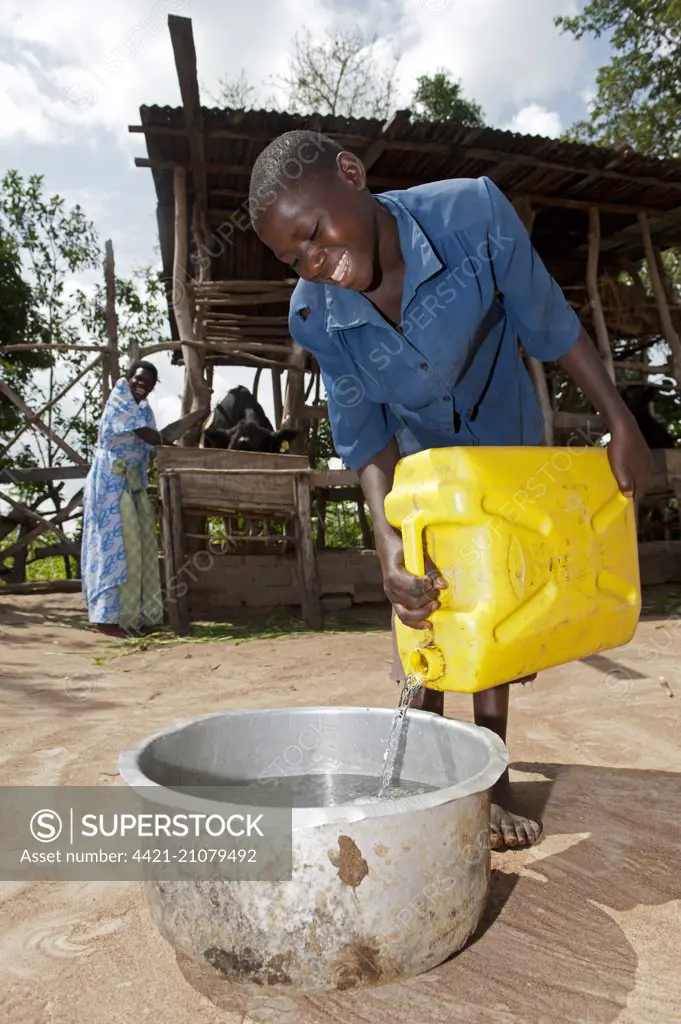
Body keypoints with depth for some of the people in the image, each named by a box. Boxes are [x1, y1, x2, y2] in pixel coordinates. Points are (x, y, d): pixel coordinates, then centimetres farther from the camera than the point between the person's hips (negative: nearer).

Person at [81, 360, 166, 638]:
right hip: (111, 480, -8)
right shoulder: (119, 397, -6)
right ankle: (107, 617, -8)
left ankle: (135, 614, 13)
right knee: (115, 544, -11)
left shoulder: (146, 409, 17)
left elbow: (151, 448, 12)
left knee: (140, 545, 6)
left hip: (133, 482, 8)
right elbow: (144, 433, -13)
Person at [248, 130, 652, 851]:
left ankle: (493, 776, 15)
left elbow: (550, 326, -19)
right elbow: (364, 437, -22)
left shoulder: (473, 212, -31)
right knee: (420, 602, 4)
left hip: (507, 440, -1)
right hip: (420, 455, 1)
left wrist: (621, 425, -17)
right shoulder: (315, 317, -25)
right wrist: (387, 541, -37)